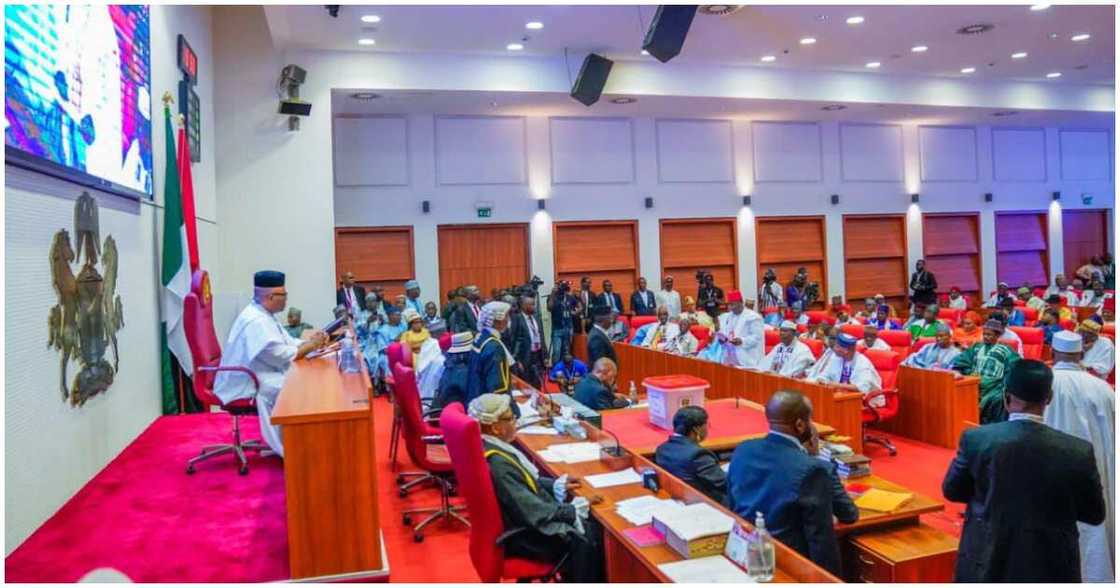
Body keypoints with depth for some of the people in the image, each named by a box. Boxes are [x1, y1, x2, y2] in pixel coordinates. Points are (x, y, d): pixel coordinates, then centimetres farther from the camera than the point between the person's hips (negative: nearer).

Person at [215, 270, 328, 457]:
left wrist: (310, 341, -5)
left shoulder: (263, 315, 11)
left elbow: (288, 343, 13)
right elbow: (283, 356, -25)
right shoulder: (255, 321, -23)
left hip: (256, 375, 10)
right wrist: (311, 346, -13)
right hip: (245, 384, -10)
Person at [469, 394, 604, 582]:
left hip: (528, 519, 9)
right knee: (585, 544, -14)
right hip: (523, 535, -9)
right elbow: (534, 512, -25)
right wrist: (574, 510, -14)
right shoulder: (498, 464, -29)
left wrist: (557, 485, 8)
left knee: (595, 527, 6)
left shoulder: (493, 447, -1)